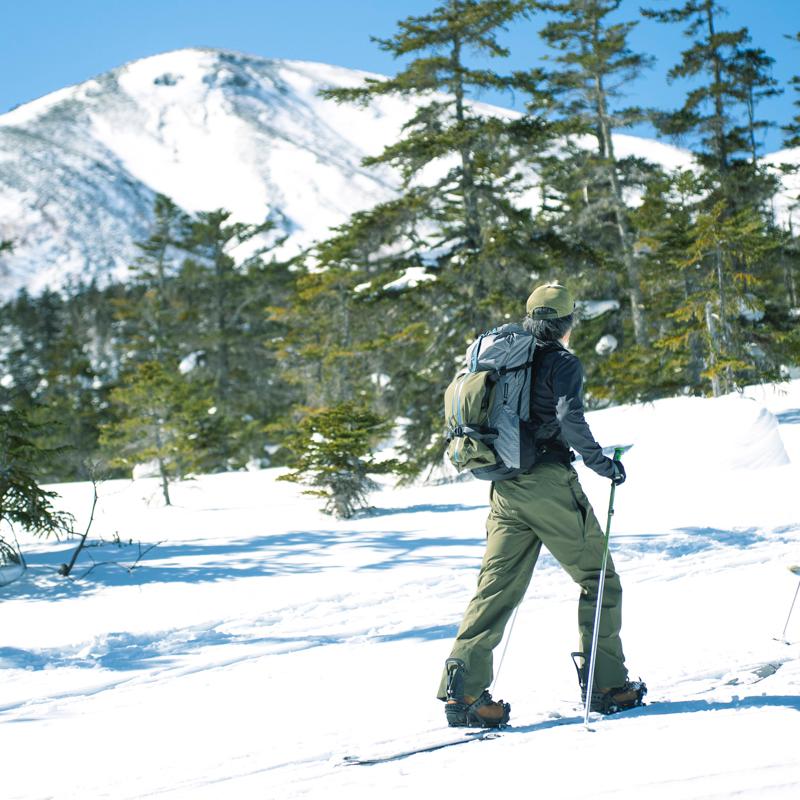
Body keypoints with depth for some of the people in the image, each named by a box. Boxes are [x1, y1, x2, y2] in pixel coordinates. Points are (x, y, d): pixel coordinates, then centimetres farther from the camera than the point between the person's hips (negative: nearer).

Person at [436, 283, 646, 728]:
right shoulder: (563, 363, -7)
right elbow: (570, 420, -22)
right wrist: (603, 464, -11)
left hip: (506, 489, 6)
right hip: (551, 486, -6)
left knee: (498, 588, 6)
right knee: (599, 580, 8)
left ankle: (463, 687, -5)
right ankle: (606, 684, 10)